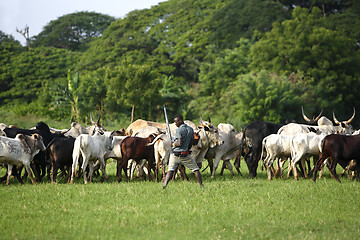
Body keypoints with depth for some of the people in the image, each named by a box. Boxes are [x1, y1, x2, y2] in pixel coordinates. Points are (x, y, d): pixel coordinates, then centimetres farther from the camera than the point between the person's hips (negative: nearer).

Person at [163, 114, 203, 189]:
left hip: (175, 154, -3)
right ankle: (201, 185, 7)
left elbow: (179, 143, -19)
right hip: (185, 154, 3)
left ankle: (164, 185, -9)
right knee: (195, 169, 12)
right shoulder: (191, 130, 8)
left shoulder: (179, 130, -11)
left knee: (170, 170, 4)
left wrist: (173, 144, -2)